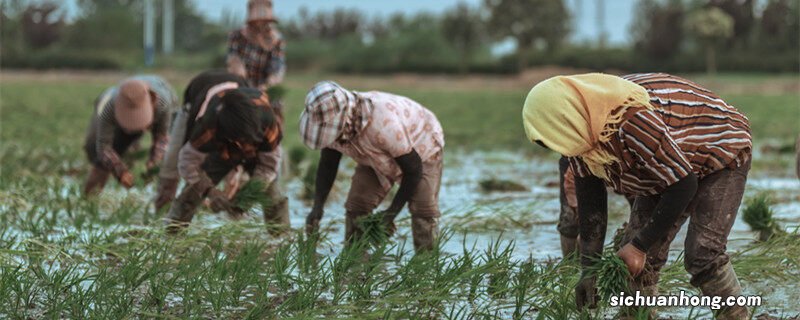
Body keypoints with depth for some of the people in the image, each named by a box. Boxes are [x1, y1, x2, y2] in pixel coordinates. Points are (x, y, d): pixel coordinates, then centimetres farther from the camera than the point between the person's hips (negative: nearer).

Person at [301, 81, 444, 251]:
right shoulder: (332, 124, -26)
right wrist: (317, 208, -24)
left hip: (420, 145, -6)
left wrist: (392, 212, -29)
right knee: (356, 206, -7)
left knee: (423, 209, -18)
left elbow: (414, 169, -34)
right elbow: (327, 165, -9)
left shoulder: (382, 123, -46)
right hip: (379, 158, 6)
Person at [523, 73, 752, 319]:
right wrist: (589, 268, -9)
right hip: (666, 170, 8)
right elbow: (589, 203, -4)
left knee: (703, 254, -22)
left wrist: (640, 245, -27)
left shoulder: (632, 122, -41)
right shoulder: (582, 136, -15)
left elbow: (683, 185, -34)